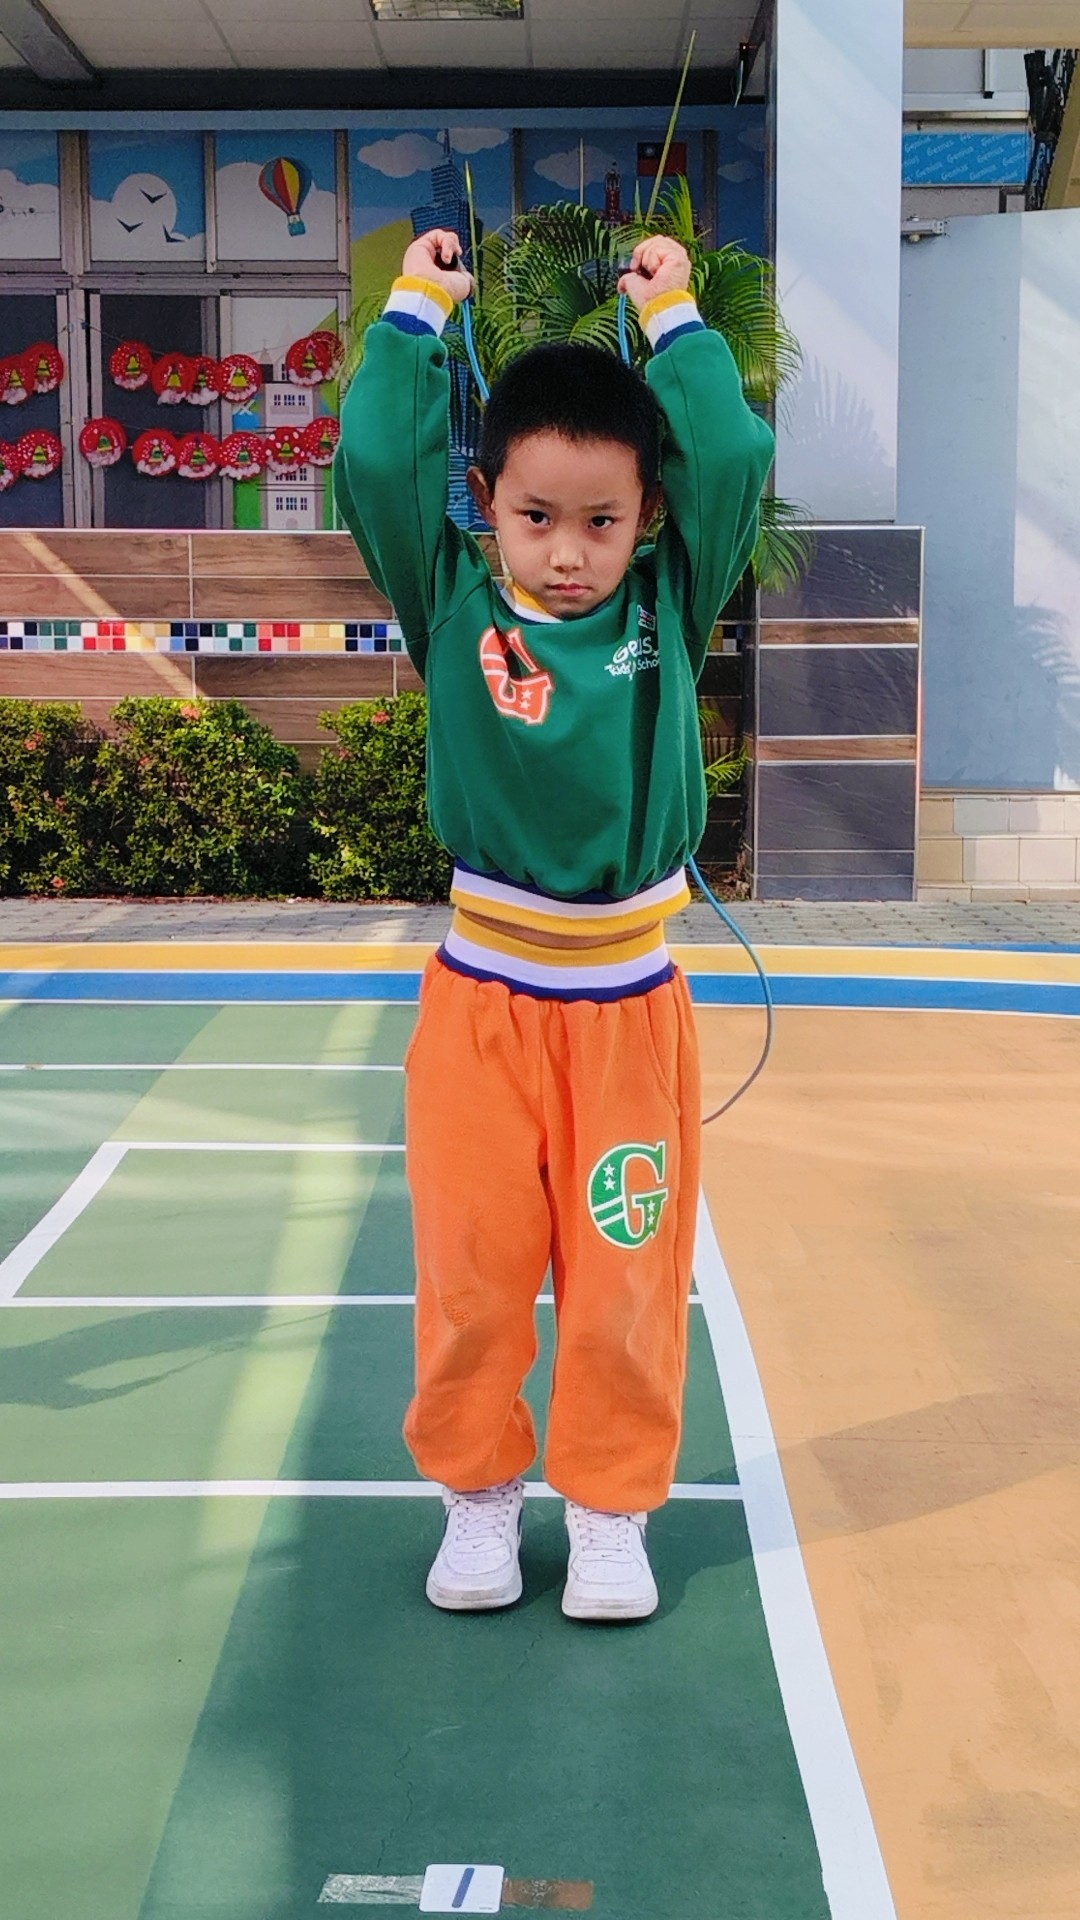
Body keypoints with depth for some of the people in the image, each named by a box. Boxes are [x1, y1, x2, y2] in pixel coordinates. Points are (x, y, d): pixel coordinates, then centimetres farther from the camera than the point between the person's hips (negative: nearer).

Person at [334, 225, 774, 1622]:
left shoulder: (669, 612, 1)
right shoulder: (454, 609, -2)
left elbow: (729, 465, -6)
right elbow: (379, 465, -8)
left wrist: (673, 321, 4)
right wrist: (415, 313, 1)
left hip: (630, 1007, 1)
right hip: (481, 1001, 0)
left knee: (628, 1278, 7)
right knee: (470, 1271, 9)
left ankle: (611, 1506, 23)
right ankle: (477, 1491, 27)